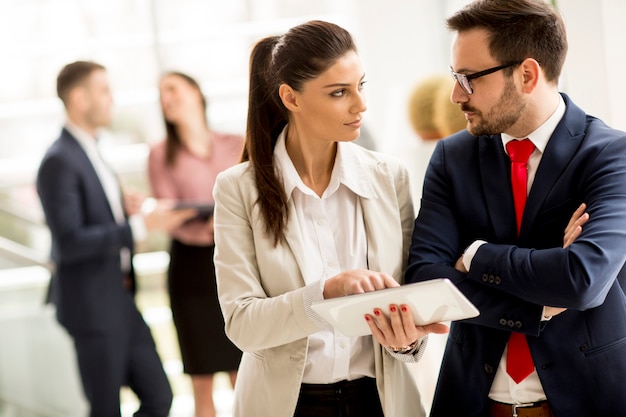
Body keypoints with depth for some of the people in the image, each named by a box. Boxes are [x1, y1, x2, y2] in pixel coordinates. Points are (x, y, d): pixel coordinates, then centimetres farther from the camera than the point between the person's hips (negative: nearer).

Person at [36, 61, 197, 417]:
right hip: (91, 307, -9)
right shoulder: (59, 161, -17)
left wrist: (125, 209, 1)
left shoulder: (89, 153, 13)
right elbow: (69, 243, -23)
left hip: (120, 301, 9)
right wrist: (140, 225, -25)